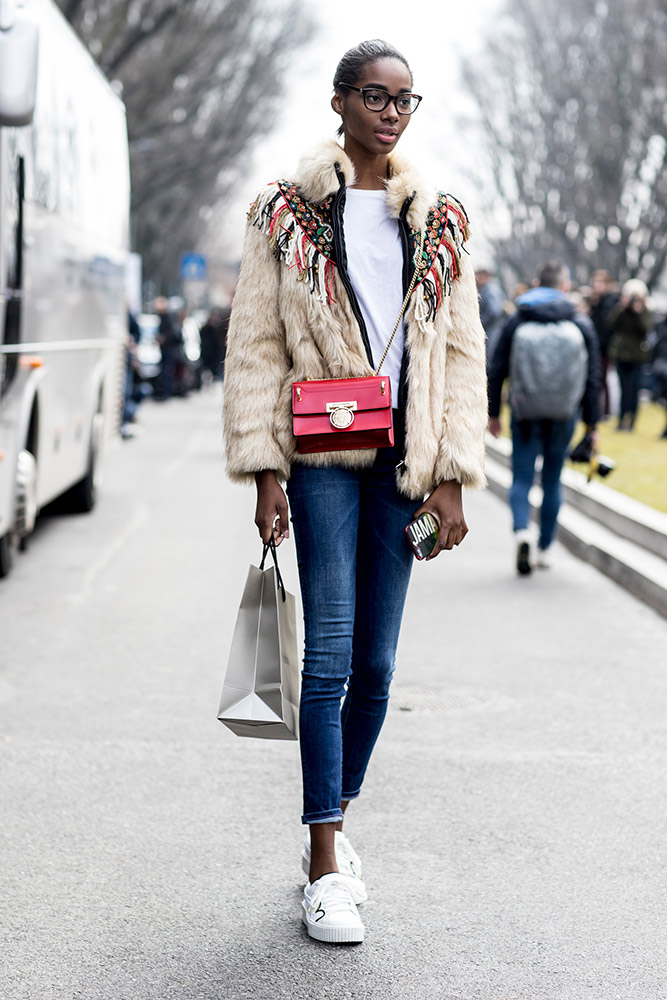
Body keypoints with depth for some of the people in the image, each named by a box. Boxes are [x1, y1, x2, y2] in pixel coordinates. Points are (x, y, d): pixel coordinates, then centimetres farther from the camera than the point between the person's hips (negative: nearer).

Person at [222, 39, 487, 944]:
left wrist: (453, 477, 2)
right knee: (330, 656, -8)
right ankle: (326, 868, -3)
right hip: (323, 453, -3)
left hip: (403, 459, 3)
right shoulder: (288, 215, 3)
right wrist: (265, 474, -6)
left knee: (376, 665, 6)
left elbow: (463, 354, 9)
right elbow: (255, 348, 0)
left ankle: (334, 825, 24)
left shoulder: (439, 224, 10)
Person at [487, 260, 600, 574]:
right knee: (552, 481, 13)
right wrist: (591, 422, 6)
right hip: (562, 416, 1)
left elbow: (497, 371, 1)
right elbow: (592, 378, -1)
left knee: (522, 478, 4)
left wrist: (493, 413, 11)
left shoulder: (516, 322, -1)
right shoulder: (581, 325, -1)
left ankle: (522, 531, -23)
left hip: (525, 415, -1)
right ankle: (545, 549, 19)